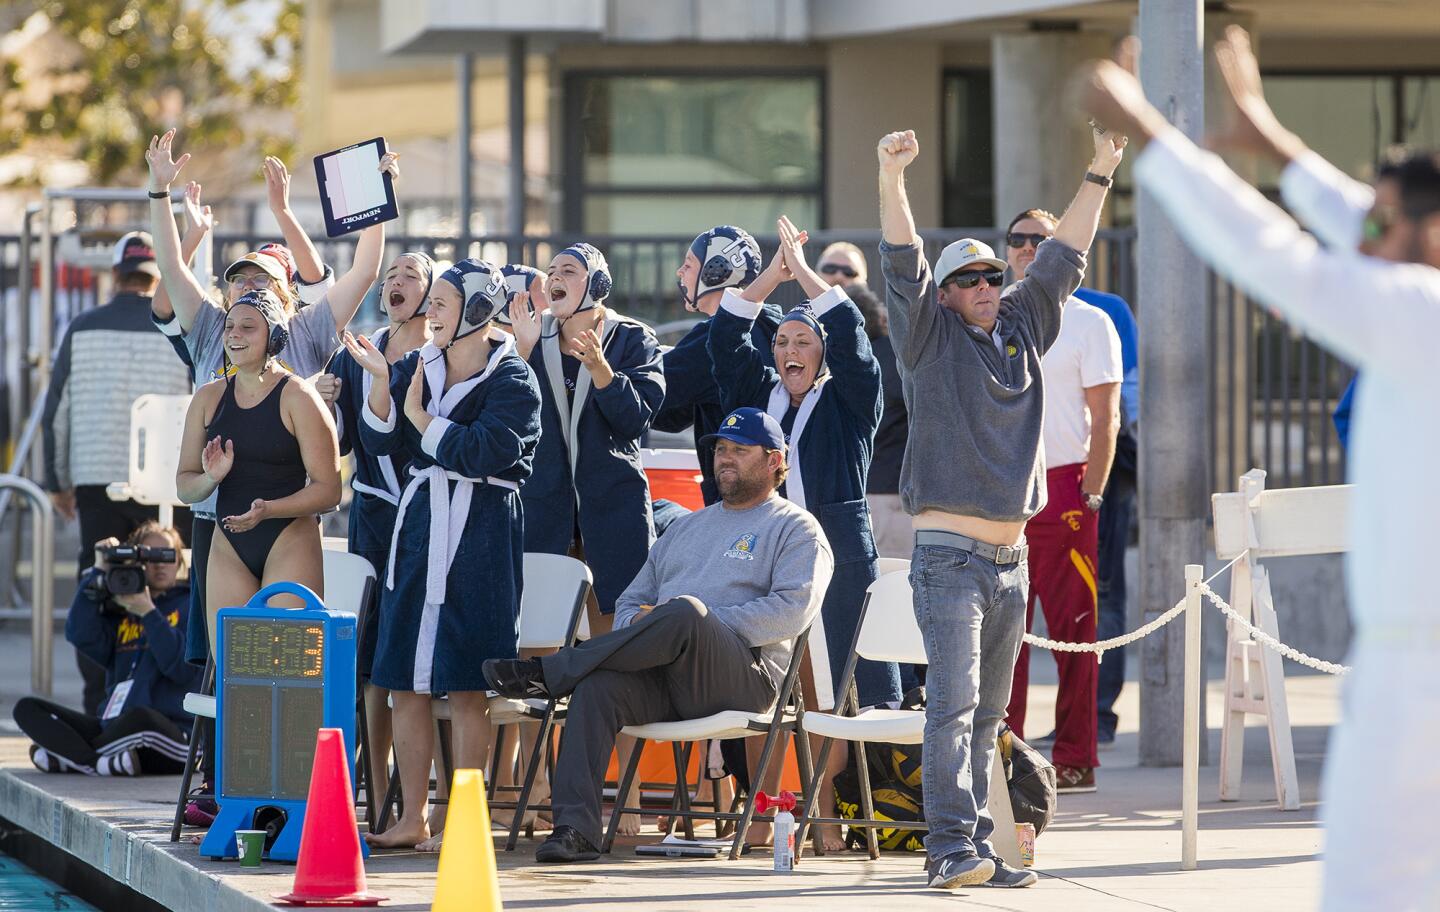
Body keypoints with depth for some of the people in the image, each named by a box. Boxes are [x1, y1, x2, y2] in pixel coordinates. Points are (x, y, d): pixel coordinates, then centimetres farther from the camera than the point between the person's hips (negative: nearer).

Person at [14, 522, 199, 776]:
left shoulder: (189, 605, 6)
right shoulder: (120, 607, 18)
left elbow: (182, 668, -10)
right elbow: (81, 636, -2)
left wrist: (148, 613, -12)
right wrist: (100, 572, -2)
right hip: (113, 726, 6)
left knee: (140, 718, -42)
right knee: (27, 708, -9)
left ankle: (65, 757, -21)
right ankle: (102, 764, -31)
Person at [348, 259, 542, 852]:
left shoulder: (512, 381, -6)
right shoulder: (416, 367, 11)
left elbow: (485, 453, -18)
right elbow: (379, 442, 2)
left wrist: (421, 417, -11)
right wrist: (380, 380, -12)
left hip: (479, 533, -6)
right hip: (418, 523, 6)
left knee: (465, 687, -5)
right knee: (404, 683, 5)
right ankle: (413, 819, 11)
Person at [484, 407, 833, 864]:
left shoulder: (795, 528, 12)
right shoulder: (688, 526, 33)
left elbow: (793, 610, -5)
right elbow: (633, 599, 30)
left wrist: (702, 623, -11)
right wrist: (637, 628, 3)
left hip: (744, 676, -5)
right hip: (662, 680, 5)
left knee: (683, 612, -37)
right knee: (597, 686, -29)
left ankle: (545, 671, -30)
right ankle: (574, 827, -36)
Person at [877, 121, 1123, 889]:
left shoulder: (1020, 329, 16)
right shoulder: (931, 337, 1)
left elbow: (1063, 259, 21)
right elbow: (903, 265, -11)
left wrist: (1099, 174, 19)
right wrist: (891, 179, -24)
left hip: (1010, 557, 6)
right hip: (948, 555, -6)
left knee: (987, 711, 7)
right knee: (953, 701, -14)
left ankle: (975, 849, 8)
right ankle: (950, 846, -19)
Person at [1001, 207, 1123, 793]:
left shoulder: (1087, 323, 4)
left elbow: (1104, 419, -1)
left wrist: (1091, 495, -10)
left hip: (1063, 484, -4)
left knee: (1072, 632, -3)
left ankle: (1074, 760, 0)